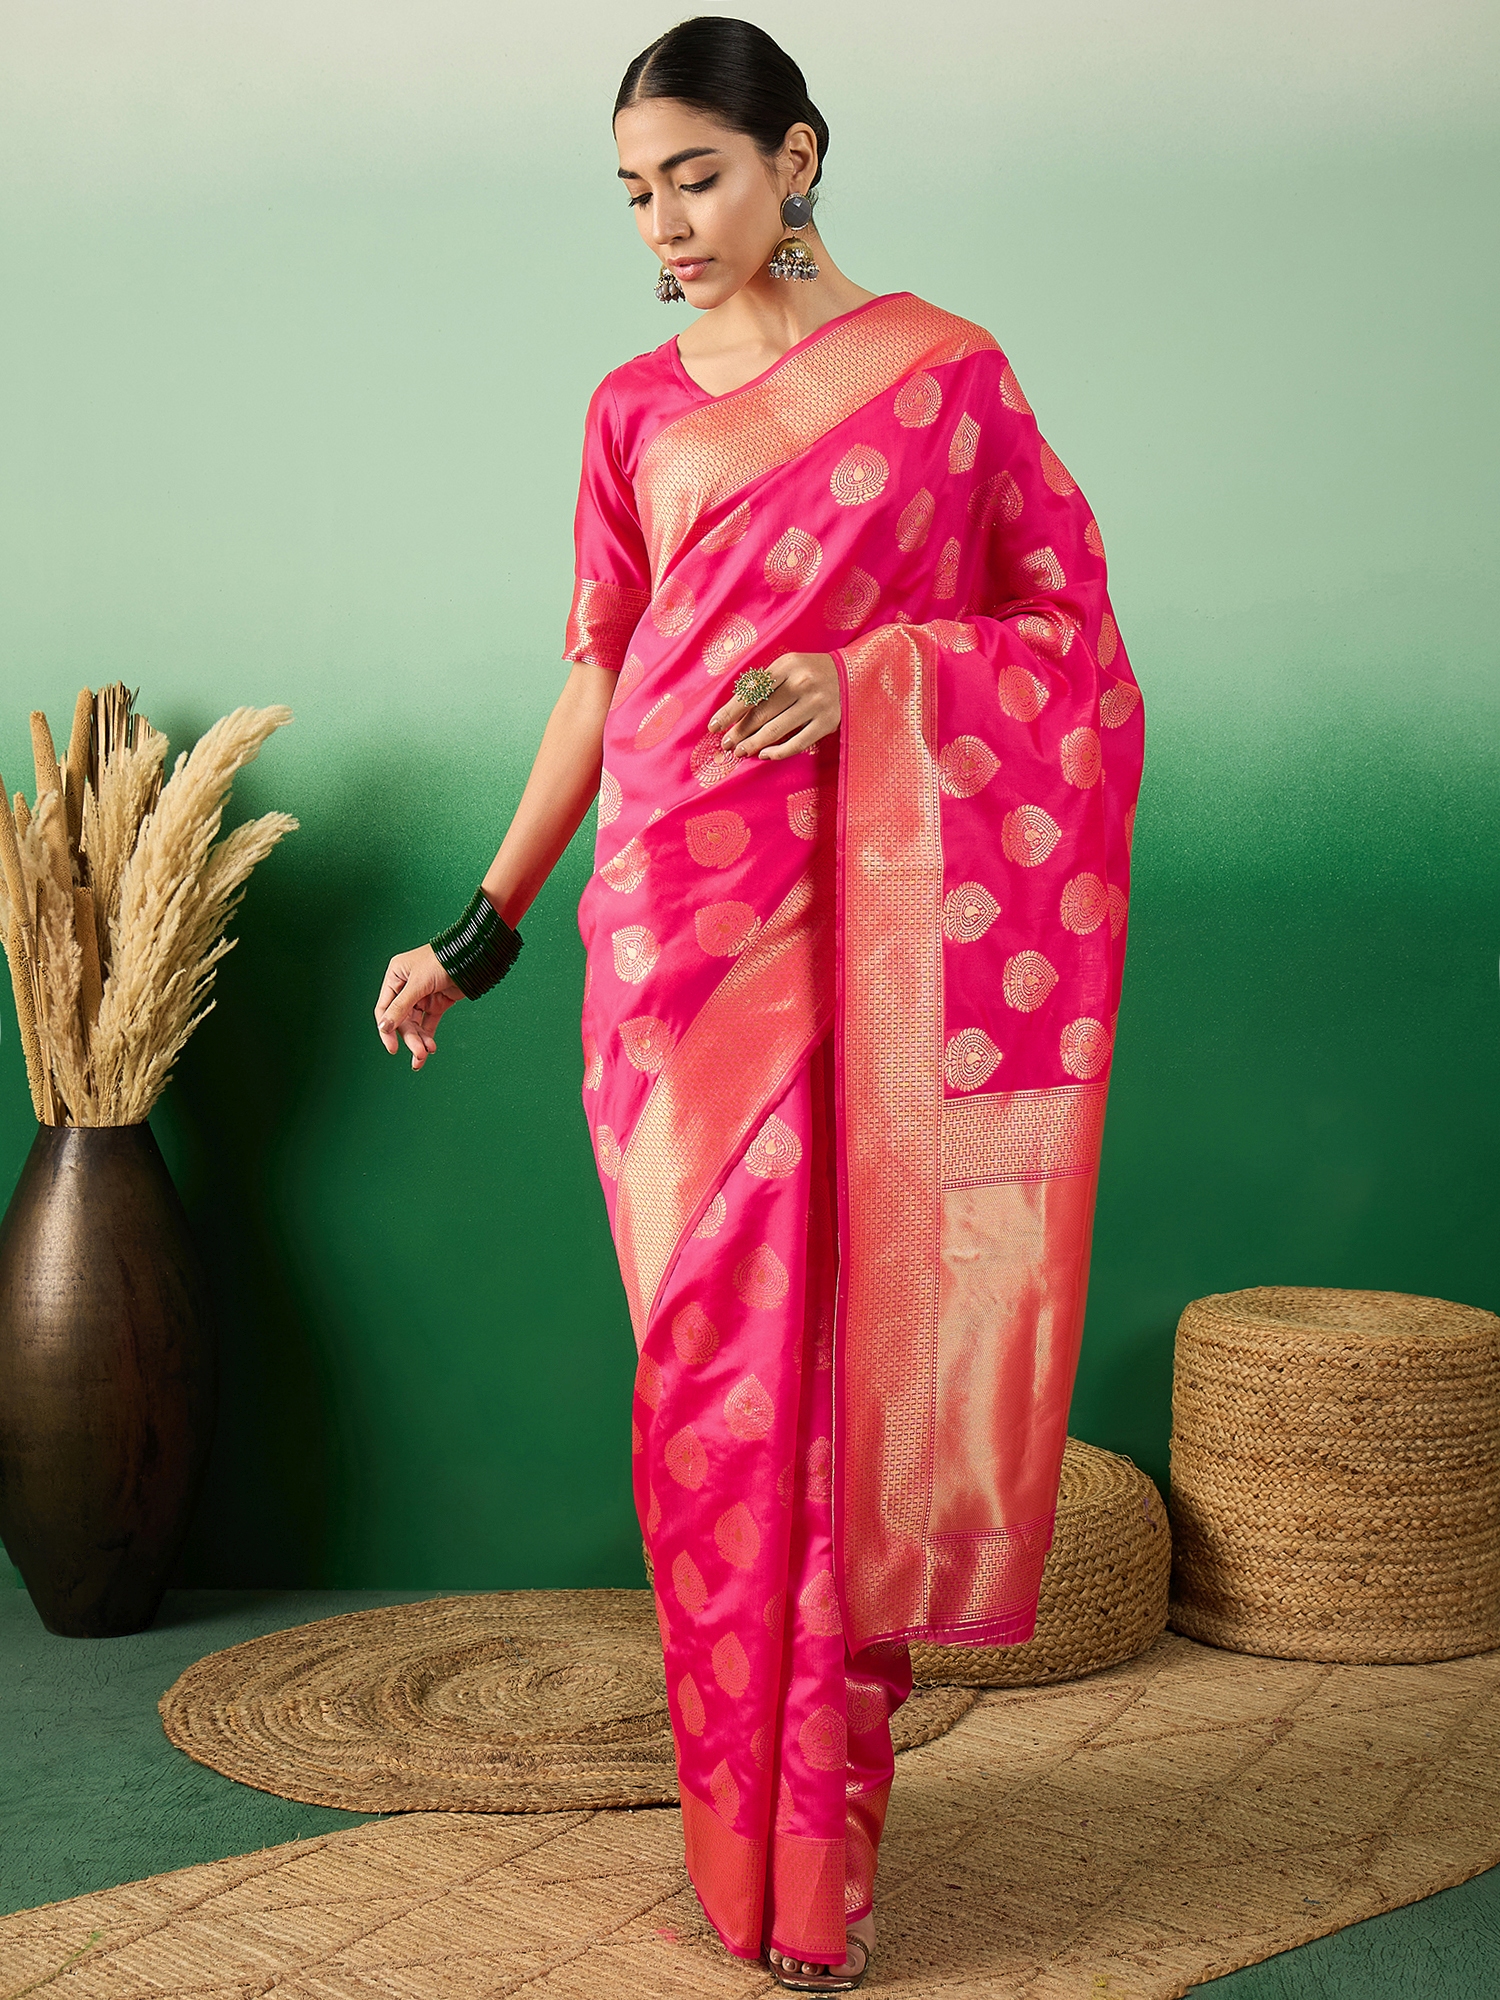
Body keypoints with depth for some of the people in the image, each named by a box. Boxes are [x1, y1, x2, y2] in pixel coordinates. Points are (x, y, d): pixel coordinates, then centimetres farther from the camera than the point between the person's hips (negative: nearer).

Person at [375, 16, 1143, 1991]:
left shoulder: (941, 366, 5)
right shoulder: (635, 407, 13)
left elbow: (1066, 614, 4)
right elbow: (599, 674, 13)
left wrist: (858, 673, -13)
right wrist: (482, 931, 9)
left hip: (870, 923, -2)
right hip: (677, 917, 2)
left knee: (847, 1346, -2)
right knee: (713, 1354, 2)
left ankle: (827, 1839, 11)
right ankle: (742, 1837, 16)